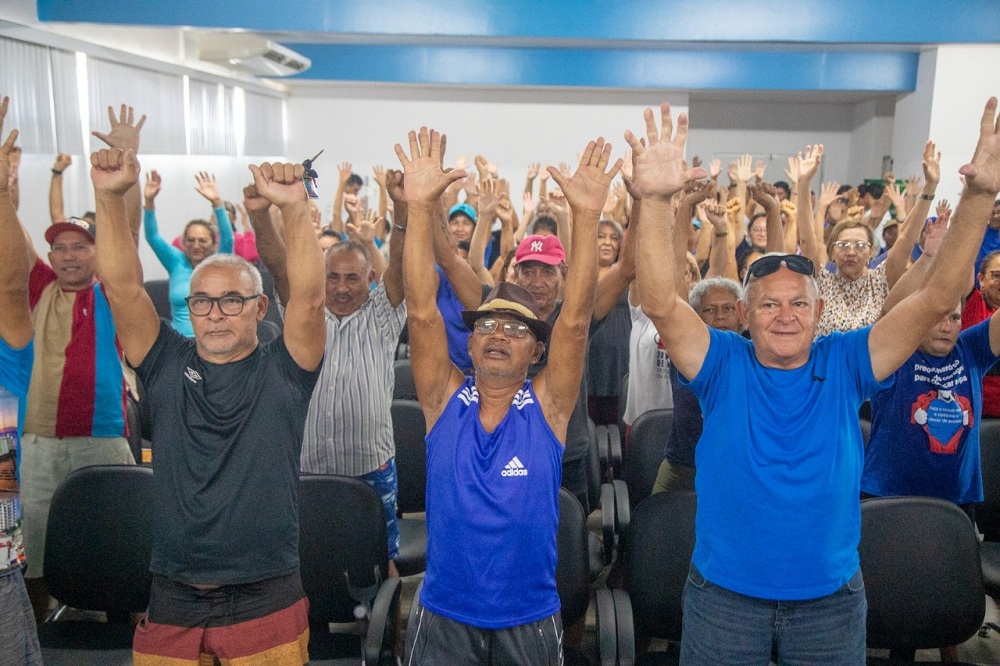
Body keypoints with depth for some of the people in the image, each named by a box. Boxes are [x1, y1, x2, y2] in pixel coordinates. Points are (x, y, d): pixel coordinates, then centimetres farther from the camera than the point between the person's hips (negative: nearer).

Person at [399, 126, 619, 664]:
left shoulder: (547, 405, -7)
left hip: (530, 619, 0)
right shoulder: (445, 399, -6)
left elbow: (574, 321, -18)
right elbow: (421, 311, -15)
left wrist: (586, 217, -26)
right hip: (444, 616, 1)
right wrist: (420, 207, -24)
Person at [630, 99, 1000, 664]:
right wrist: (656, 202, -39)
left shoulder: (844, 364, -7)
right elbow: (661, 303, -26)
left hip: (832, 596, 2)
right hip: (725, 593, -1)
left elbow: (938, 298, -14)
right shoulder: (723, 365, -11)